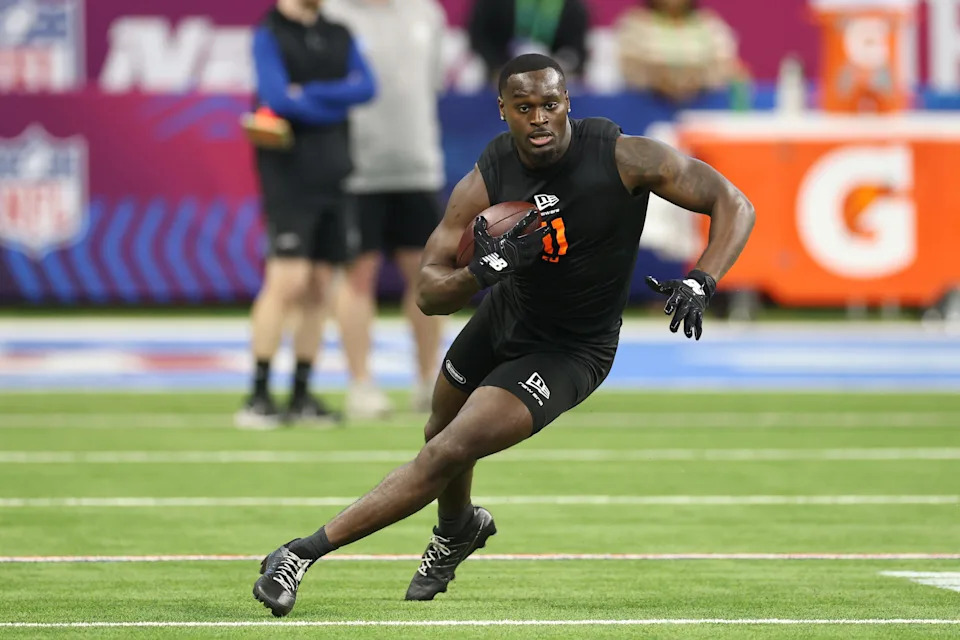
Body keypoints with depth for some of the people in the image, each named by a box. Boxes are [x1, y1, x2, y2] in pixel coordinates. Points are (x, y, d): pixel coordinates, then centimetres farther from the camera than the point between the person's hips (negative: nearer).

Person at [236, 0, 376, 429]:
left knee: (318, 288, 5)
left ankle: (301, 395, 10)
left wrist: (308, 95, -12)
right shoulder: (269, 35, -3)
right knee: (287, 281, -14)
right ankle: (258, 397, -11)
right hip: (288, 178, -6)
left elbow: (365, 87, -1)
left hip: (331, 178, 6)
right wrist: (335, 105, -5)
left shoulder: (339, 37, 15)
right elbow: (277, 97, -16)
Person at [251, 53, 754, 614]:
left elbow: (734, 205, -18)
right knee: (442, 435, 26)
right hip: (506, 314, 5)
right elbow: (429, 294, -16)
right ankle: (459, 528, 61)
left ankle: (305, 552, -11)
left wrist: (700, 284, -33)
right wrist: (482, 272, -38)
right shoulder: (485, 183, -18)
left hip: (569, 352, -5)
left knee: (448, 453, -16)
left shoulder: (622, 157, -25)